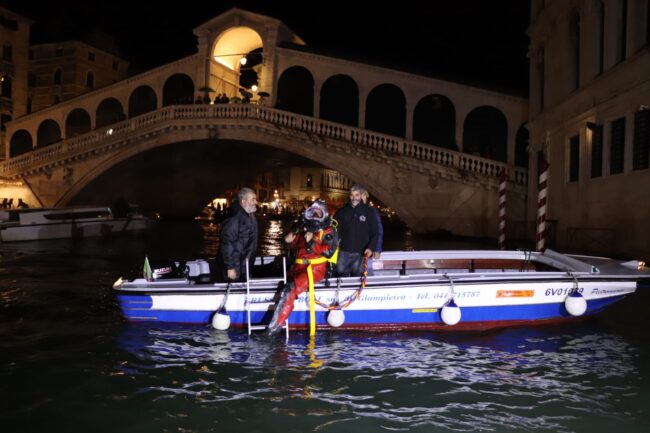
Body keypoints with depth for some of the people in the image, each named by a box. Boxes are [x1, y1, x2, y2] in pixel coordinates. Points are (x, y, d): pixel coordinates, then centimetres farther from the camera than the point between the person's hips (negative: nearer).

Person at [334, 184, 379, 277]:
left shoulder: (369, 211, 5)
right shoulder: (342, 211, 10)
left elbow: (375, 233, 3)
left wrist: (371, 248, -11)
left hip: (360, 254, -2)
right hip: (343, 253, 2)